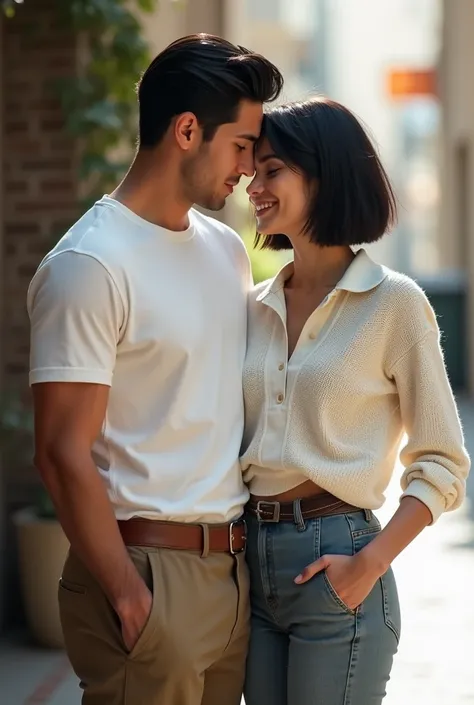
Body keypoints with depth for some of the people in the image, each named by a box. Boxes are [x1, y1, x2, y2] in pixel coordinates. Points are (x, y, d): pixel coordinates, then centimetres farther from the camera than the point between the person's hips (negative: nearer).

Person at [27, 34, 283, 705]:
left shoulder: (228, 250, 12)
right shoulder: (89, 266, -13)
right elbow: (63, 454, -16)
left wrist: (254, 542, 12)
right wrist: (130, 597, -15)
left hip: (233, 570, 7)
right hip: (149, 572, -7)